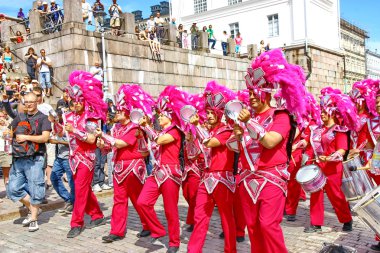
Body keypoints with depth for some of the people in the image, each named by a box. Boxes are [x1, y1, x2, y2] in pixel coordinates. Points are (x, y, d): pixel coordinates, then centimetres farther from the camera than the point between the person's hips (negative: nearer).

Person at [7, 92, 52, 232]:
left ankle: (33, 218, 11)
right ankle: (32, 209, 24)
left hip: (35, 159, -5)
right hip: (18, 159, 5)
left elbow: (45, 137, -11)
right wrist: (11, 134, 0)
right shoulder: (20, 117, 16)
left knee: (35, 189, -2)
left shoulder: (43, 118, 0)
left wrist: (25, 137, -12)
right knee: (13, 188, 4)